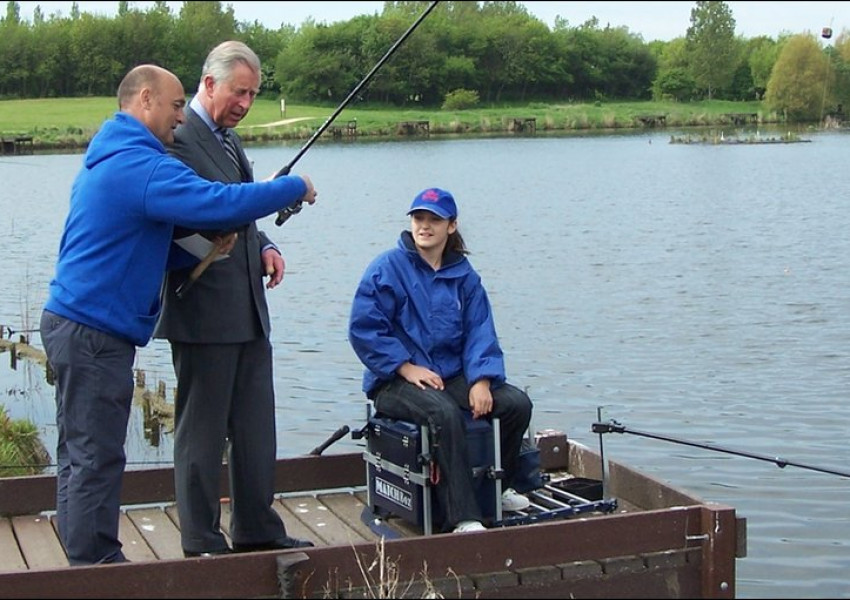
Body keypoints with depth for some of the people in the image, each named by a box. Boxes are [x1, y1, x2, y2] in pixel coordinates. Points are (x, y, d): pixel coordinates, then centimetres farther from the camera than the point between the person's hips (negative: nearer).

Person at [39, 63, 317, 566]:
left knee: (81, 456, 15)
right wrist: (295, 188, -10)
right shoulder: (141, 165, -16)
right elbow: (220, 204, -24)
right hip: (94, 331, -11)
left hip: (74, 323, 11)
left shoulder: (108, 160, 18)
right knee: (97, 459, -4)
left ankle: (92, 562, 24)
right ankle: (96, 567, 3)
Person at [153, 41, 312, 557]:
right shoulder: (177, 138, -13)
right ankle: (202, 544, 11)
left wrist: (265, 247, 7)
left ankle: (258, 531, 23)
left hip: (248, 310, 9)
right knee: (203, 431, 1)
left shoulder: (229, 139, 18)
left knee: (256, 427, 13)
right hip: (204, 313, -9)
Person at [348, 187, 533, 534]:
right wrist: (407, 367, -16)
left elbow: (480, 332, 4)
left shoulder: (464, 276, 10)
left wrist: (481, 381, -13)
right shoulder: (387, 269, -3)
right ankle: (462, 518, -34)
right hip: (396, 383, -5)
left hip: (452, 376, 5)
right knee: (444, 412, -36)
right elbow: (363, 329, -9)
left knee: (517, 403, -14)